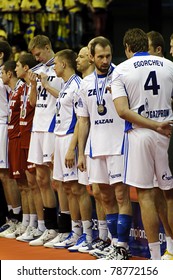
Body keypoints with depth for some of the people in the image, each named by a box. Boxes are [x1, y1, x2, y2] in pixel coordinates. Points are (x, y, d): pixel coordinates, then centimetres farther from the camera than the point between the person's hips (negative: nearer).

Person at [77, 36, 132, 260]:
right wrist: (81, 153, 13)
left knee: (121, 195, -6)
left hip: (118, 145, -6)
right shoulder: (86, 84, 12)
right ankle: (115, 244, 17)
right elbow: (84, 120, 15)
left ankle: (122, 248, -3)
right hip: (96, 148, 6)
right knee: (106, 197, 10)